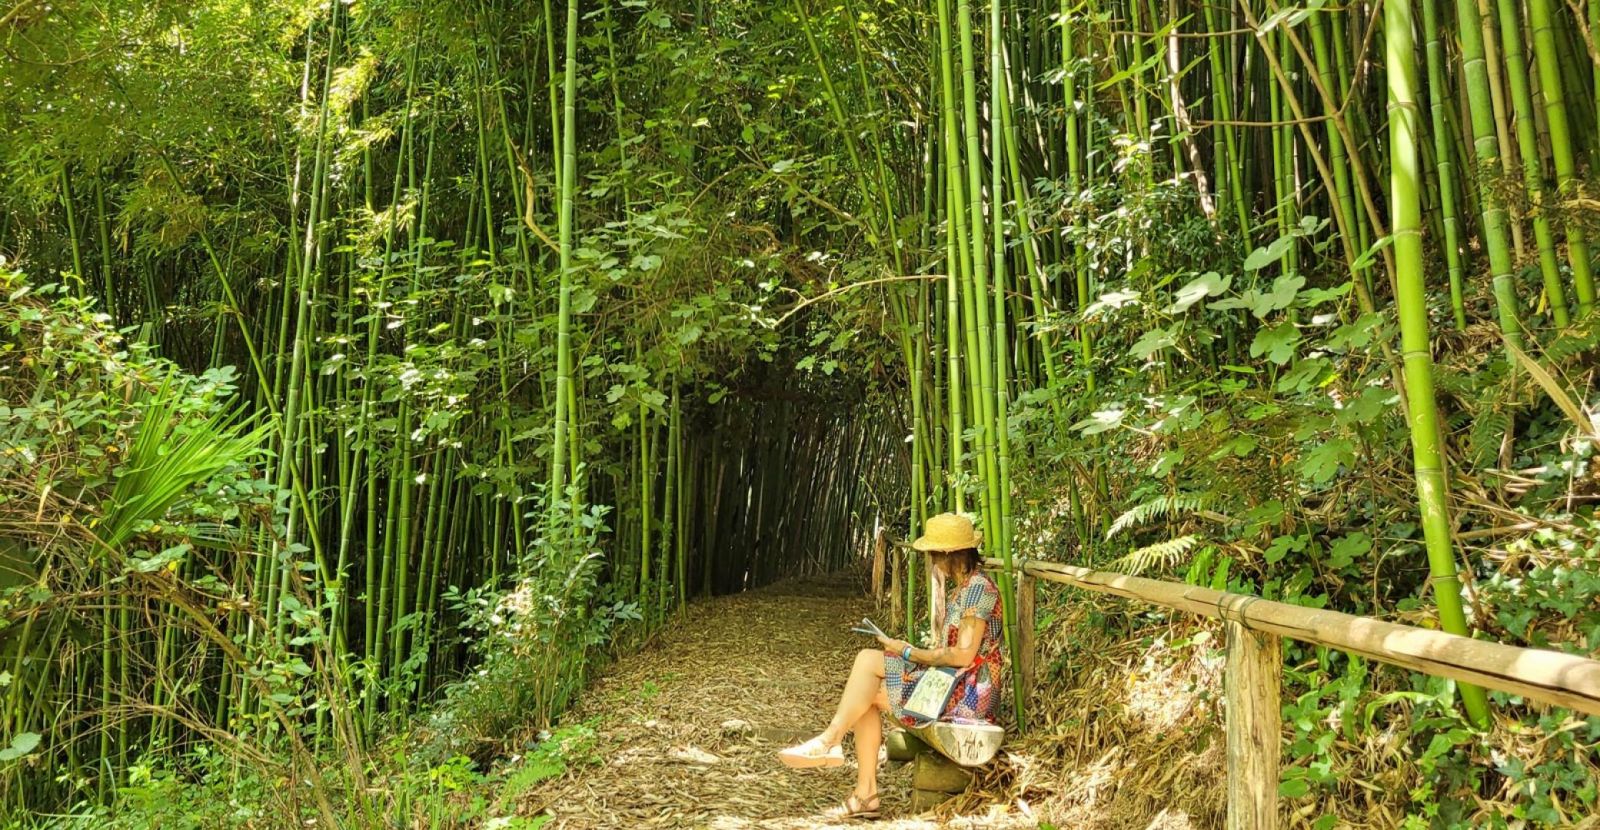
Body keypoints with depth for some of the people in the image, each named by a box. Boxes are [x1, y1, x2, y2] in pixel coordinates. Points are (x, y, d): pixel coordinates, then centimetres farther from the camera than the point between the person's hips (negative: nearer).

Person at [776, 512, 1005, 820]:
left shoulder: (979, 589, -14)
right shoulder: (959, 587, 16)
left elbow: (964, 656, -21)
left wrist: (908, 652, -13)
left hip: (968, 691, -9)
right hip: (950, 683, 9)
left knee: (869, 660, -15)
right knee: (867, 688, -7)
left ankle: (830, 740, -9)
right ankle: (865, 793, -7)